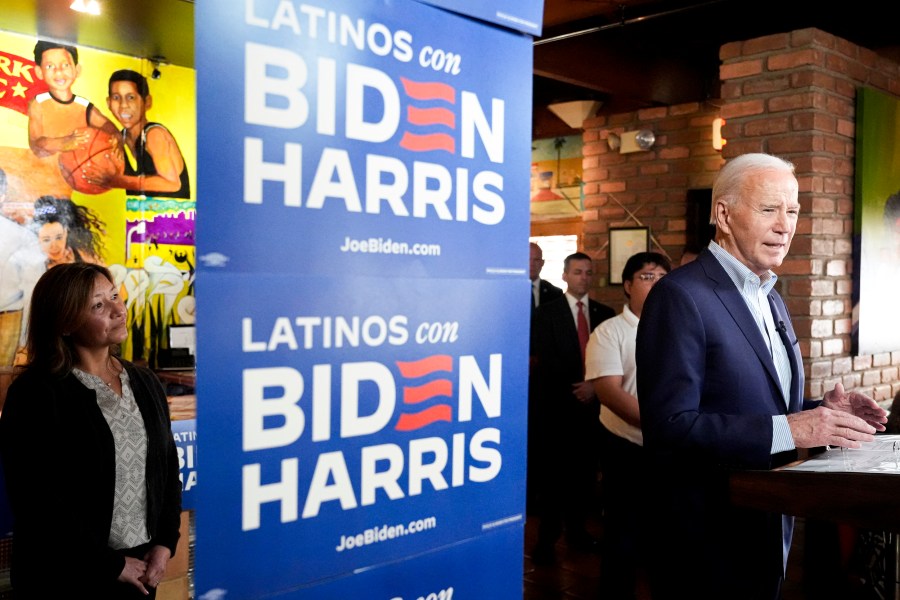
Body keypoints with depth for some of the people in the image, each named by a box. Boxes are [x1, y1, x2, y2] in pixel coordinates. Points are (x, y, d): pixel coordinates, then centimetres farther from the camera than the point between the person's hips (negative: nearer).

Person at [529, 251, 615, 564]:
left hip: (591, 402, 3)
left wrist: (595, 386, -9)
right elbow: (546, 359, -8)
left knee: (585, 469, 9)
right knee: (552, 472, 2)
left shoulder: (605, 314, 10)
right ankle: (547, 536, 11)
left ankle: (576, 529, 23)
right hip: (556, 404, -3)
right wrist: (577, 386, -13)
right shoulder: (546, 313, -1)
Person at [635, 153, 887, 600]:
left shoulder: (772, 300, 12)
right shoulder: (680, 296, -17)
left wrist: (822, 411, -1)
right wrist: (787, 429, -25)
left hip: (769, 529, 8)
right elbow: (669, 426, -24)